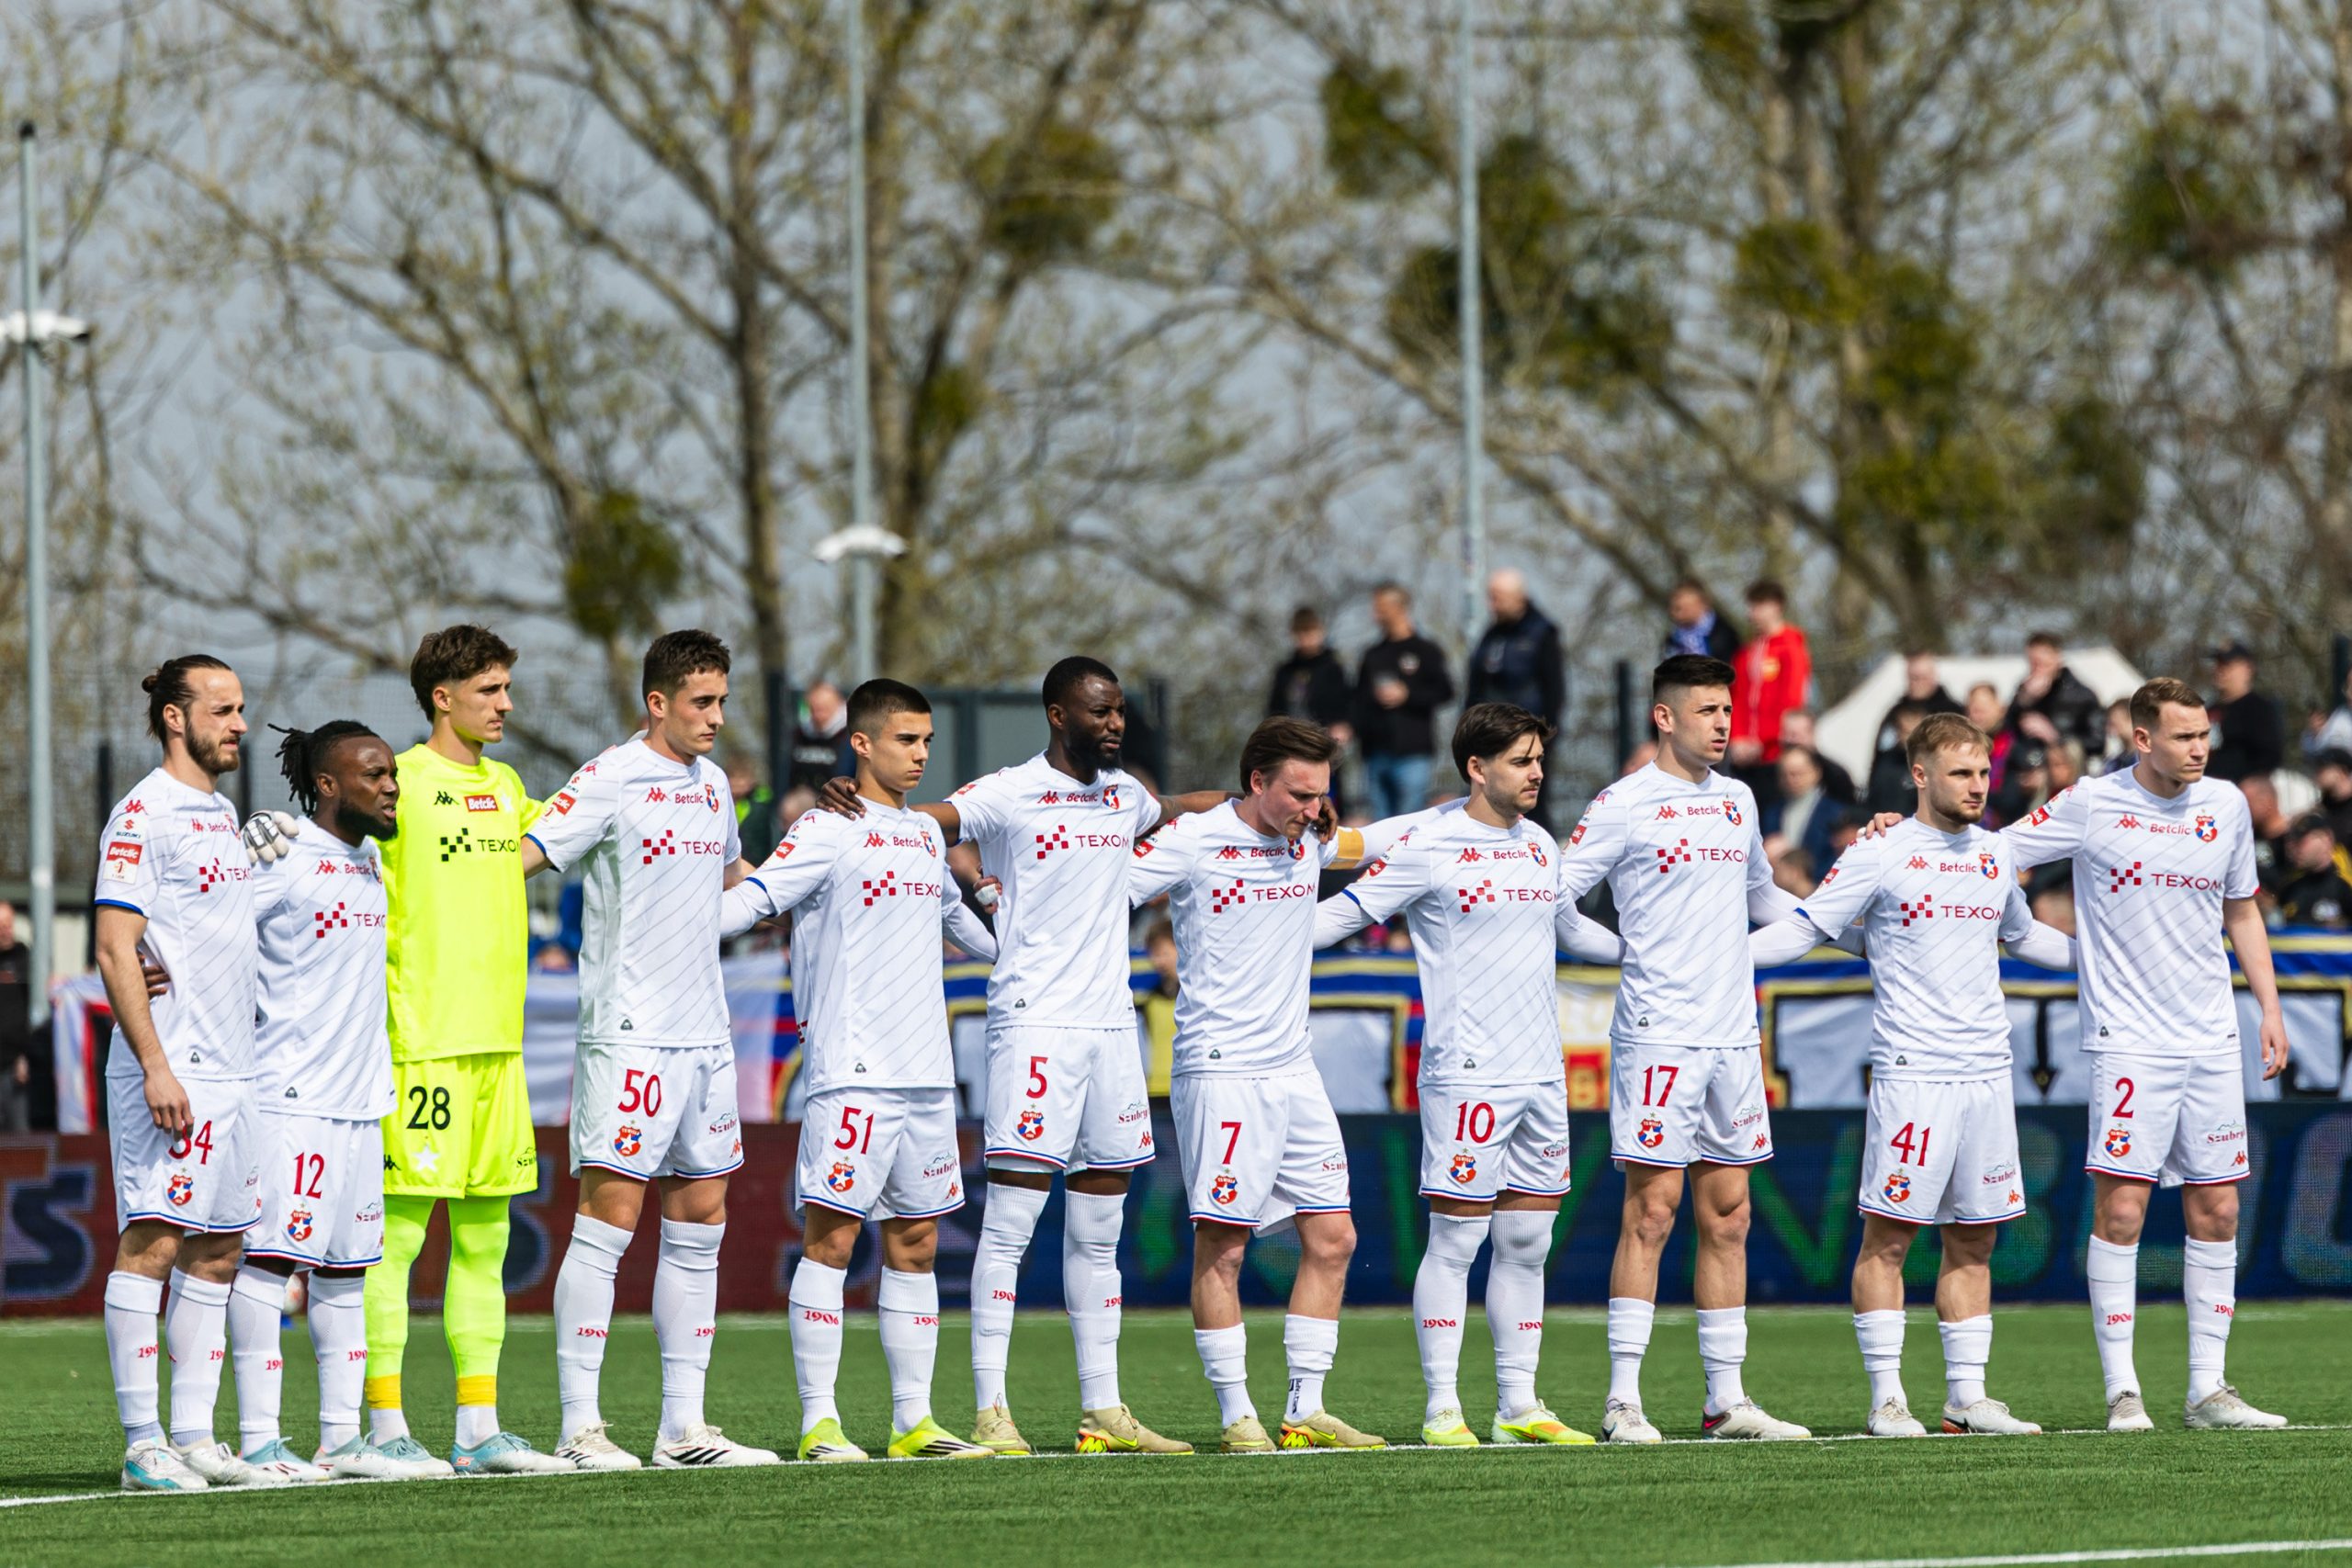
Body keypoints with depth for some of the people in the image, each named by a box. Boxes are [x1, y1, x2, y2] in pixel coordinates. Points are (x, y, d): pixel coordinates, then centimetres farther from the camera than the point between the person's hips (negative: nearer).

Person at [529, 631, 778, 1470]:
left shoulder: (711, 782, 14)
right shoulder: (609, 781, -9)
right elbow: (520, 857, -16)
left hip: (705, 1037, 8)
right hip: (629, 1036, -8)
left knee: (699, 1226, 8)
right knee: (608, 1219, -9)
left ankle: (684, 1425, 12)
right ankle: (579, 1426, -8)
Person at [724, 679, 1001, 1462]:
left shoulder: (926, 833, 17)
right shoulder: (829, 830, -5)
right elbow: (755, 897, -16)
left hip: (925, 1072, 7)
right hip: (852, 1072, -7)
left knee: (915, 1242, 8)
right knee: (831, 1236, -8)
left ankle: (913, 1420, 12)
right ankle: (819, 1420, -7)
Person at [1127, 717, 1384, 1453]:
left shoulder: (1308, 840, 10)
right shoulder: (1192, 843, -10)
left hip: (1295, 1069, 7)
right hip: (1222, 1070, -7)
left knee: (1331, 1238, 4)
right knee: (1222, 1245, -5)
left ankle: (1306, 1411, 10)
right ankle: (1237, 1415, 1)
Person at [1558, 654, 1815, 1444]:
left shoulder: (1737, 800, 15)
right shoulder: (1624, 806, -5)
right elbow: (1551, 896, -5)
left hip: (1733, 1036, 6)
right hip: (1657, 1036, -6)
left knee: (1727, 1216, 7)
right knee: (1652, 1212, -9)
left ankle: (1726, 1398, 10)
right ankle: (1623, 1400, -7)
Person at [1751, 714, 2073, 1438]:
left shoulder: (1993, 855, 14)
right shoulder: (1881, 855, -4)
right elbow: (1805, 928, -4)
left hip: (1987, 1073, 6)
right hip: (1910, 1072, -6)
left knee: (1973, 1241, 7)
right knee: (1888, 1236, -4)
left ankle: (1967, 1395, 12)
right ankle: (1886, 1397, -1)